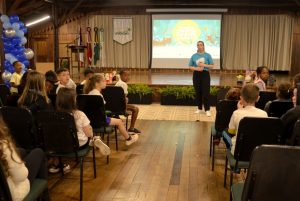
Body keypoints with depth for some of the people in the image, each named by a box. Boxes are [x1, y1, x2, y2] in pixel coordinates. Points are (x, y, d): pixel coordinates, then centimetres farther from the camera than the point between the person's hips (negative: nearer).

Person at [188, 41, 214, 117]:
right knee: (198, 92, 7)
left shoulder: (207, 55, 1)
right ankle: (199, 108, 19)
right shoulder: (194, 56, 6)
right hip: (196, 74, 2)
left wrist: (204, 65, -15)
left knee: (205, 92, -6)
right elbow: (190, 67, 6)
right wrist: (196, 68, -12)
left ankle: (207, 110, -2)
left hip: (205, 74, -2)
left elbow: (212, 66, 0)